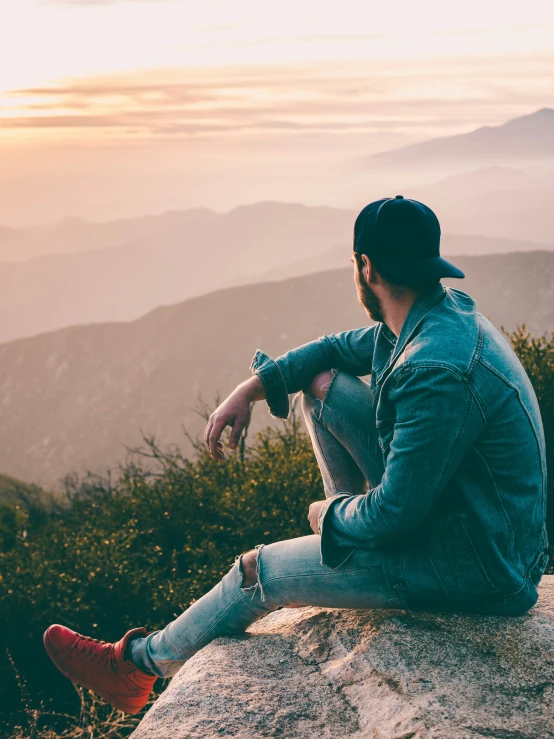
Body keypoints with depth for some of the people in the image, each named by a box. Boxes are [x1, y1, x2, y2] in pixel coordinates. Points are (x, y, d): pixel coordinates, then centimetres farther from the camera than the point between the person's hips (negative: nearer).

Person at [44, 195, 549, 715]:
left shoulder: (436, 375, -32)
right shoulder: (446, 309, -1)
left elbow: (396, 512, -28)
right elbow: (338, 348, 15)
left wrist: (329, 514, -6)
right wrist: (249, 389, 4)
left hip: (476, 566, -9)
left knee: (256, 572, -2)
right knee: (323, 382, 6)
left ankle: (140, 664, 22)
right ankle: (349, 530, 19)